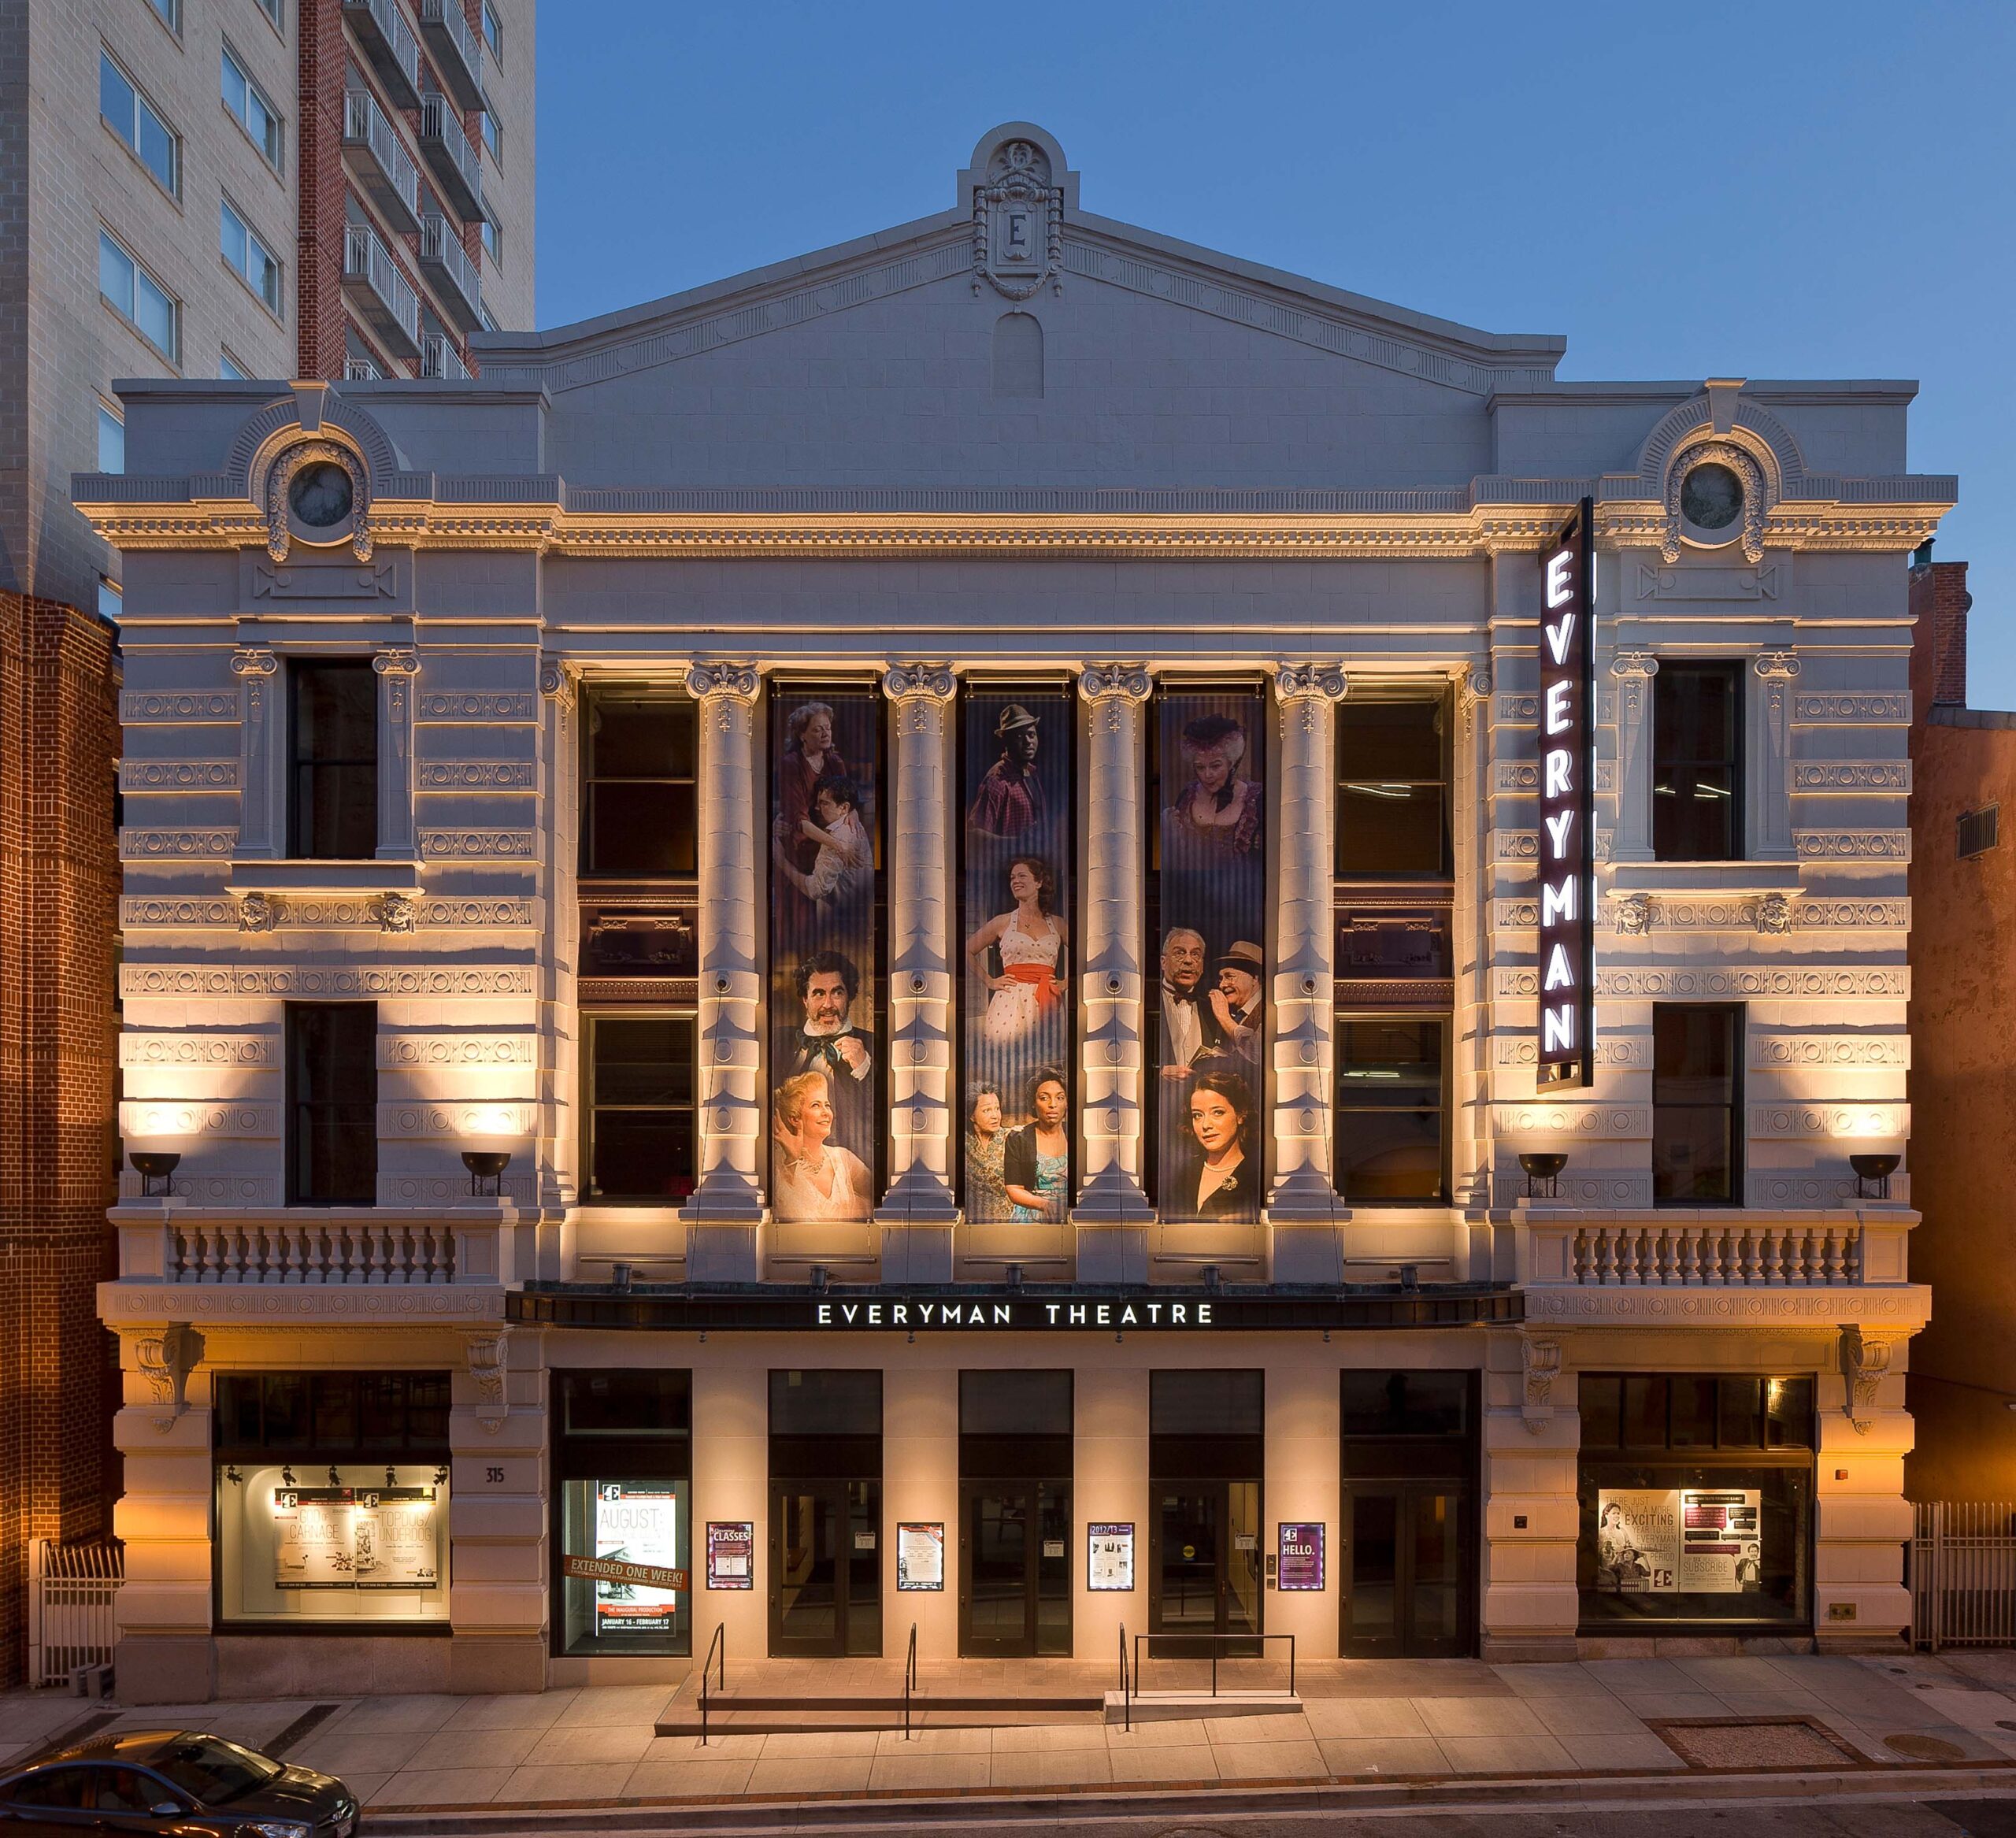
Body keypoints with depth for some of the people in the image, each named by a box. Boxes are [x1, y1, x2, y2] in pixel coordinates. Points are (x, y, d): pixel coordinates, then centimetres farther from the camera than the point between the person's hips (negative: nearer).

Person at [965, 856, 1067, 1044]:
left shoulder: (1056, 924, 12)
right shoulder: (1003, 922, 8)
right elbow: (968, 951, 13)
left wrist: (1066, 983, 8)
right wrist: (990, 982, 6)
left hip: (1046, 1004, 1)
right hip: (1010, 999, -1)